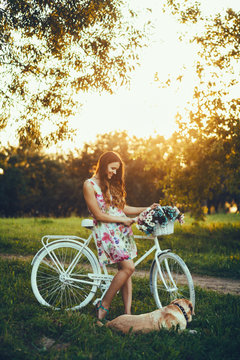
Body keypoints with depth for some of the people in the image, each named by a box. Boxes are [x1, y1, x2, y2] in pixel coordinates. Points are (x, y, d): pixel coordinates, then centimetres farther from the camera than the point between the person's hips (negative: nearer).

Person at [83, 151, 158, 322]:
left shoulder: (111, 184, 17)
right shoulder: (90, 185, -6)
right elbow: (99, 215, -11)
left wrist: (147, 209, 11)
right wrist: (123, 220, -8)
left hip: (123, 230, 7)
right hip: (106, 231, -7)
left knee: (125, 270, 0)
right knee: (128, 267, -17)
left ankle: (128, 312, 2)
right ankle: (105, 304, -3)